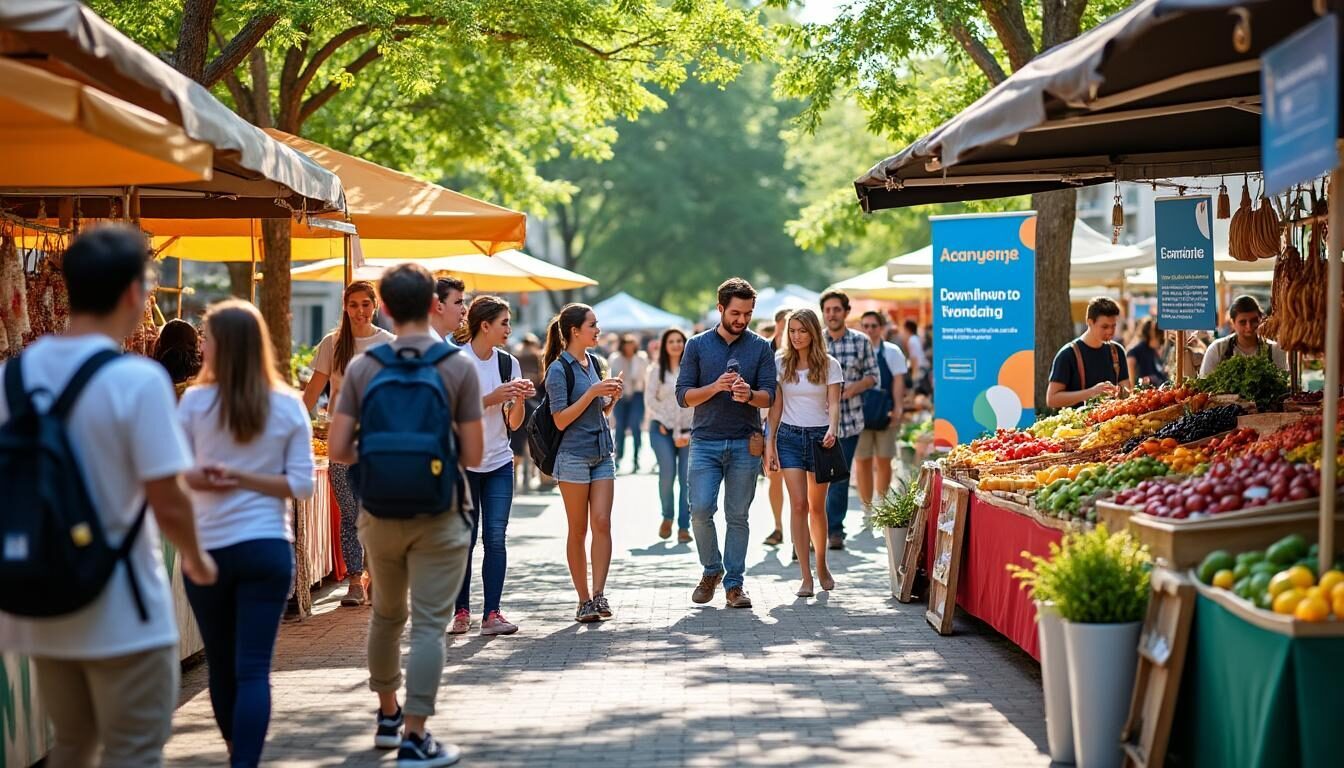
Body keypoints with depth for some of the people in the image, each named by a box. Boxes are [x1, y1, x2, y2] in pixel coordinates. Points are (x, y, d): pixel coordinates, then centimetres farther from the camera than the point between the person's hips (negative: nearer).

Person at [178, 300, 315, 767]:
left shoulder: (195, 402, -5)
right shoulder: (288, 407, -1)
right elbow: (301, 485, -3)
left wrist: (205, 479, 5)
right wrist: (245, 477, -4)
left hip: (207, 549, 0)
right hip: (268, 548, 0)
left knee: (221, 663, 17)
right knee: (253, 668, -3)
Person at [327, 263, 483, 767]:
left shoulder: (362, 367, -2)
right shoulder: (458, 366, -8)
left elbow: (338, 449, -6)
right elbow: (473, 455, -8)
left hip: (379, 512, 3)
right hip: (437, 516, -3)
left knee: (386, 616, 20)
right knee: (429, 625, 0)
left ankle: (388, 716, 35)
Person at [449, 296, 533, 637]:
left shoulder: (508, 362, 6)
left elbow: (514, 423, 10)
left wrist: (520, 399, -10)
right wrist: (491, 399, -20)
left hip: (499, 462, 4)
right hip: (462, 462, -4)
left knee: (496, 538, -4)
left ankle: (492, 613, -4)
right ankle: (461, 612, 11)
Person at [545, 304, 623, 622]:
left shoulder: (594, 362, 12)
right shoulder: (560, 369, -9)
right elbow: (561, 420, -13)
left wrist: (613, 396, 1)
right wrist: (592, 392, -18)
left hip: (602, 453, 6)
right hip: (573, 455, -6)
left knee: (602, 523, -6)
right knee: (578, 530, 1)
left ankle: (599, 594, -6)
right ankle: (584, 600, 7)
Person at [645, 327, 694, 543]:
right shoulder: (656, 371, 7)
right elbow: (650, 400, 1)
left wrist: (689, 432, -3)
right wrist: (669, 426, -6)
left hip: (688, 430, 1)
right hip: (662, 429, -1)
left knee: (686, 478, -8)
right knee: (668, 472, -17)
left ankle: (684, 526, -4)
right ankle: (667, 516, 6)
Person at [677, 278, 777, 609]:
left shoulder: (761, 347, 7)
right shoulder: (698, 345, 6)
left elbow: (769, 395, 0)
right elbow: (683, 395, 1)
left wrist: (749, 395, -22)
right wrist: (715, 387, -16)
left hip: (745, 444, 0)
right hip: (705, 441, 0)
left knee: (738, 516, 3)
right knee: (700, 510, -10)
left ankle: (734, 582, 11)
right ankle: (711, 569, 12)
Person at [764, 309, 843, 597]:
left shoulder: (829, 365, 2)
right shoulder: (780, 363, 4)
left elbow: (834, 404, -7)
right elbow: (776, 406, 6)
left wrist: (832, 430, -26)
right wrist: (770, 442, 0)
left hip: (820, 436, 0)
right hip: (790, 436, 0)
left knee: (817, 506, 8)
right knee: (798, 504, -10)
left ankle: (821, 566, 29)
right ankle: (806, 576, -10)